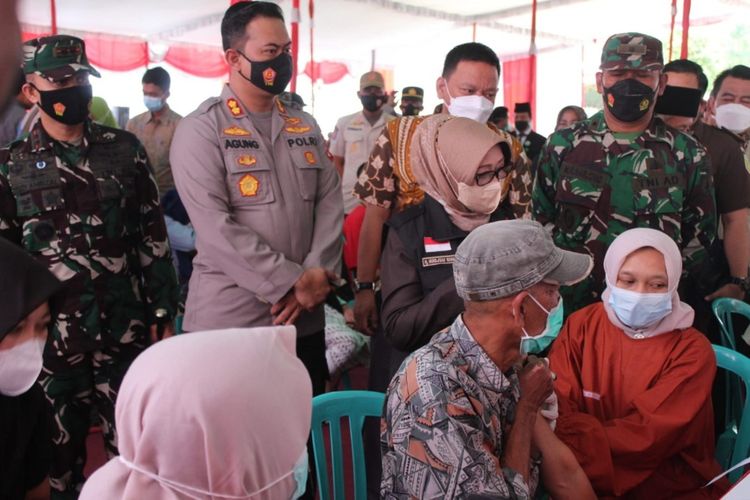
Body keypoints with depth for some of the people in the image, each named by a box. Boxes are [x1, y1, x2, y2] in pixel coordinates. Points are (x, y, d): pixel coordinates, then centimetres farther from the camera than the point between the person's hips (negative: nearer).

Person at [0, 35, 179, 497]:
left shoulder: (125, 150, 2)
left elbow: (154, 236, 3)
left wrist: (164, 312, 2)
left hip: (126, 332, 0)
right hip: (50, 338, 0)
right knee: (61, 456, 16)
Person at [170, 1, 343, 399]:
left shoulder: (305, 127, 12)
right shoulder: (201, 130, -7)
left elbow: (330, 203, 6)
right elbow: (215, 226, -16)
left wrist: (318, 274, -10)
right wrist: (292, 283, -17)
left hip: (304, 319, 5)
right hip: (227, 322, -5)